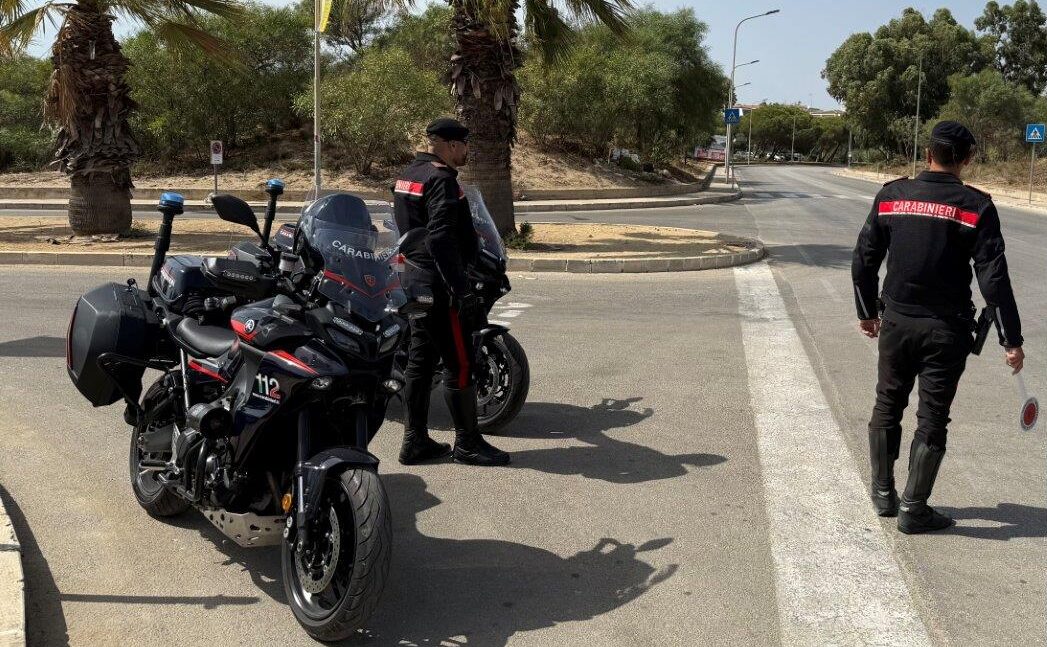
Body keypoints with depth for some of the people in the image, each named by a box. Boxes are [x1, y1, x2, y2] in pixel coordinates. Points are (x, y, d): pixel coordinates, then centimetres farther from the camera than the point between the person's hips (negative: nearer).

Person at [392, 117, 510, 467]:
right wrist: (462, 290, -27)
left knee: (420, 361, 12)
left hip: (414, 281, 10)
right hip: (439, 283, -10)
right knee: (460, 363, -2)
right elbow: (440, 239, -25)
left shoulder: (408, 175, 15)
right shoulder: (441, 180, -16)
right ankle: (467, 443, 6)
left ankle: (415, 441, 17)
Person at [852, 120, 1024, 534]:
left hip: (896, 323, 3)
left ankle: (883, 494, 27)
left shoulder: (891, 196, -1)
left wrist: (867, 312, 18)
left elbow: (864, 260, 4)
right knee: (932, 419, 6)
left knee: (887, 407, 18)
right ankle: (913, 509, 10)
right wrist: (1011, 340, -4)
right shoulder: (975, 207, -9)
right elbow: (994, 279, -11)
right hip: (946, 329, -3)